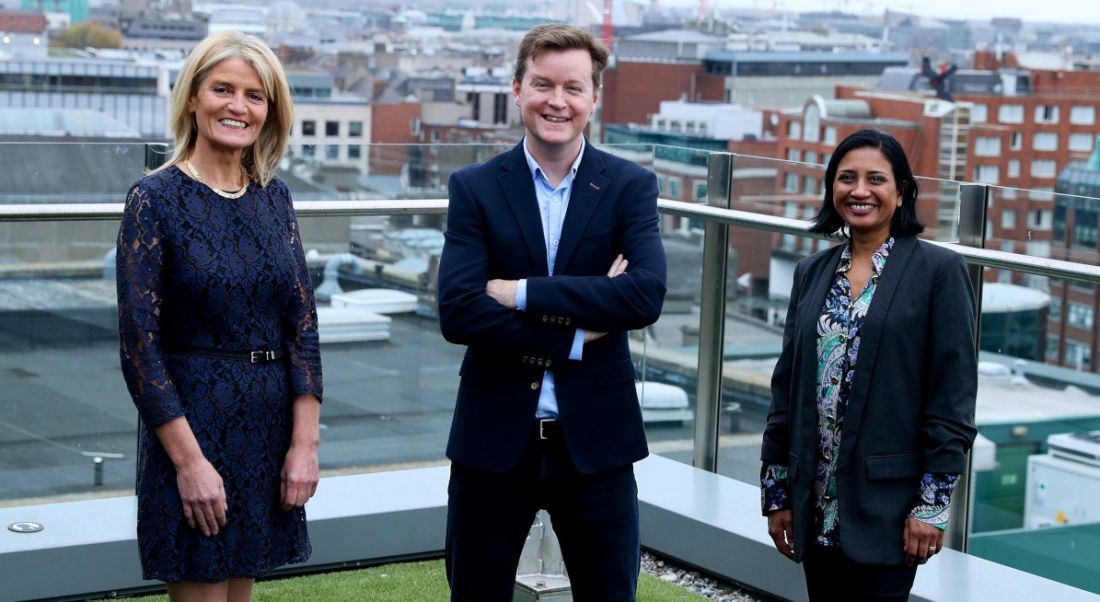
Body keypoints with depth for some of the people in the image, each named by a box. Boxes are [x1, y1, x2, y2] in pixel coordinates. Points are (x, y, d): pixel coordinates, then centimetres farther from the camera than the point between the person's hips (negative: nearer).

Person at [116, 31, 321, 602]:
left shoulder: (274, 195, 6)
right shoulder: (155, 198, -9)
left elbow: (302, 322, 5)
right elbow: (139, 344, -12)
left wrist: (305, 440, -3)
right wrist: (190, 460, -16)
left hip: (271, 421, 5)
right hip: (193, 420, -5)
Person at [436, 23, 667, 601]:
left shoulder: (630, 186, 0)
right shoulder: (474, 188, -1)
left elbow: (647, 294, -17)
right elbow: (456, 312, -13)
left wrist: (521, 293, -18)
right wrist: (575, 333, -16)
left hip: (595, 438, 0)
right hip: (493, 438, 0)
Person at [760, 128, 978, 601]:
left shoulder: (938, 270, -5)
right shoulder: (813, 273, 10)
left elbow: (953, 397, -8)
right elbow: (787, 388, 13)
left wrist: (933, 504, -12)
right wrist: (776, 491, 11)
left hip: (887, 505, -5)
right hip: (817, 505, 5)